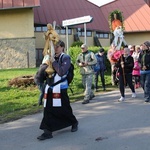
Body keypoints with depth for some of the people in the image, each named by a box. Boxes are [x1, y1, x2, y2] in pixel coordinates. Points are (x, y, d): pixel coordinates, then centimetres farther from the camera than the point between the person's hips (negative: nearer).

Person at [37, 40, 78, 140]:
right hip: (50, 87, 6)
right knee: (48, 110, 0)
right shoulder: (52, 57, 13)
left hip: (60, 88, -6)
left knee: (64, 109, 6)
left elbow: (62, 72, -17)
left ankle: (74, 122, 33)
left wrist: (54, 62, -15)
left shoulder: (65, 58, -5)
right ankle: (48, 131, 4)